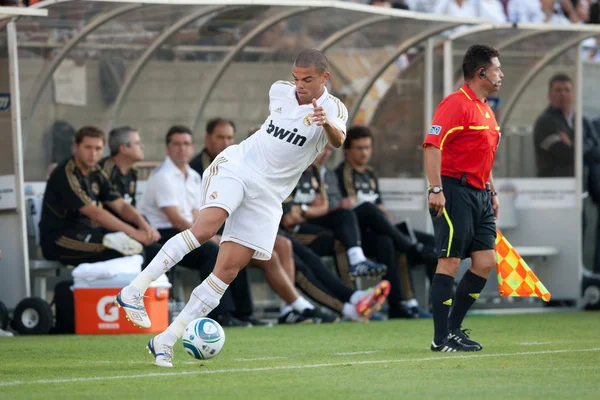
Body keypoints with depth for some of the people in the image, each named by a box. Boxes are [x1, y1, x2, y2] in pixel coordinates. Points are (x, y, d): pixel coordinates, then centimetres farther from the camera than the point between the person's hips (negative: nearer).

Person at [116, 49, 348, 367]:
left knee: (229, 269, -9)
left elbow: (338, 140, -30)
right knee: (205, 227, -29)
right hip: (238, 165, 0)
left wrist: (327, 125, -50)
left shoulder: (333, 109, -7)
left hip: (268, 195, 0)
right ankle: (134, 290, -30)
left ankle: (166, 340, -4)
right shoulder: (279, 91, 5)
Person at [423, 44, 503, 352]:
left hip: (479, 196, 9)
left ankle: (453, 328, 14)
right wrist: (435, 188, -26)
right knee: (450, 262, -6)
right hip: (454, 191, -9)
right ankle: (442, 338, -3)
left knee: (485, 262, 5)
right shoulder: (456, 104, -12)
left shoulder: (486, 110, 17)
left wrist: (492, 192, 24)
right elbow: (433, 145, -20)